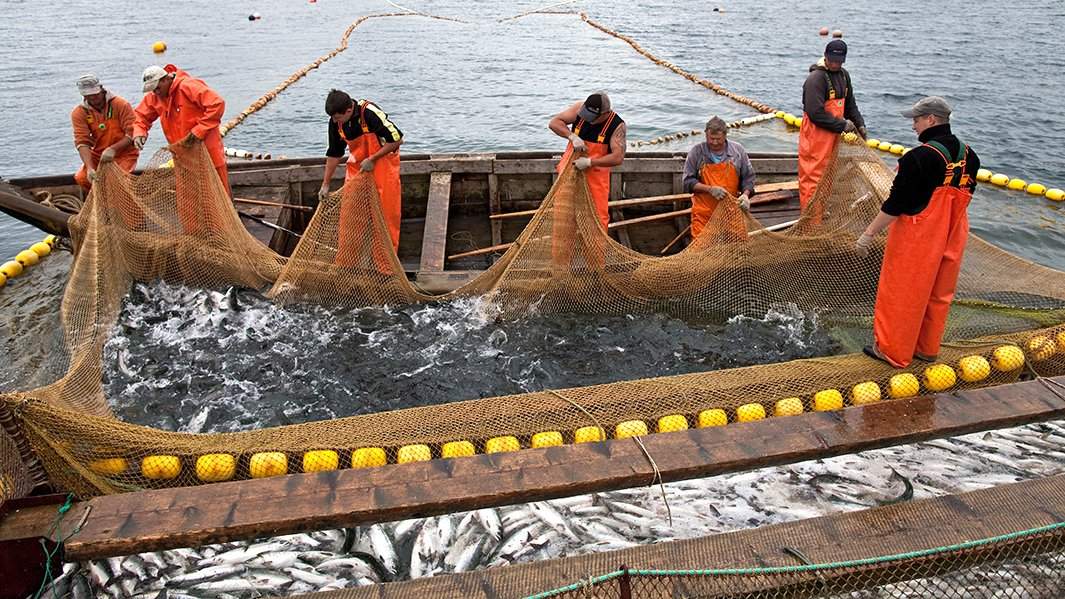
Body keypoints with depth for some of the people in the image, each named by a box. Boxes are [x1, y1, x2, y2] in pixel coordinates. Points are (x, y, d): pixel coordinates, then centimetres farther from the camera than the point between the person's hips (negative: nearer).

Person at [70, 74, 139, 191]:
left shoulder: (121, 105, -13)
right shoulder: (78, 113, -6)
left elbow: (132, 133, -17)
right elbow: (82, 142, -15)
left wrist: (113, 149, -32)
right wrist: (90, 167, -31)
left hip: (124, 152, -4)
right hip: (98, 154, 4)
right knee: (81, 178, -16)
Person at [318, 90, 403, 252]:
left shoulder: (370, 113, -27)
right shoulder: (335, 123, -8)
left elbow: (397, 139, -23)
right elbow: (334, 154, 5)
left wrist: (372, 159, -21)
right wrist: (325, 184, 7)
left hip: (383, 162, -5)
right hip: (357, 165, 5)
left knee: (386, 211, -1)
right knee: (349, 210, 0)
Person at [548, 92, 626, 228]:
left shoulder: (617, 125, -18)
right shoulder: (580, 108, -11)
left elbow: (618, 157, -24)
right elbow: (553, 122, -11)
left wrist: (589, 162, -28)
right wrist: (572, 136, -26)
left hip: (596, 175, -3)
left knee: (598, 215, 0)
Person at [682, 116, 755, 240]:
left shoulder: (738, 150, 3)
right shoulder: (696, 152, -2)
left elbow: (748, 176, 10)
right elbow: (688, 181, -3)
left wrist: (745, 194, -9)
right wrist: (710, 189, -16)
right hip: (704, 214, -1)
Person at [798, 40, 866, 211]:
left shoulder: (843, 75, 11)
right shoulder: (816, 78, -18)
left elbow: (850, 104, 22)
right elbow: (815, 113, -24)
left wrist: (859, 124, 9)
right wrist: (842, 125, -17)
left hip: (834, 133, 9)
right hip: (815, 134, -9)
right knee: (813, 174, -6)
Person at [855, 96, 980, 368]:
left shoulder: (920, 158, -22)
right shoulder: (968, 155, 3)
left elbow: (896, 203, -21)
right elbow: (964, 195, 13)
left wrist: (869, 233, -15)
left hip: (917, 238, -8)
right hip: (951, 238, 8)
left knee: (901, 294, 6)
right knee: (938, 295, 18)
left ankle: (892, 351, 17)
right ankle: (927, 348, 33)